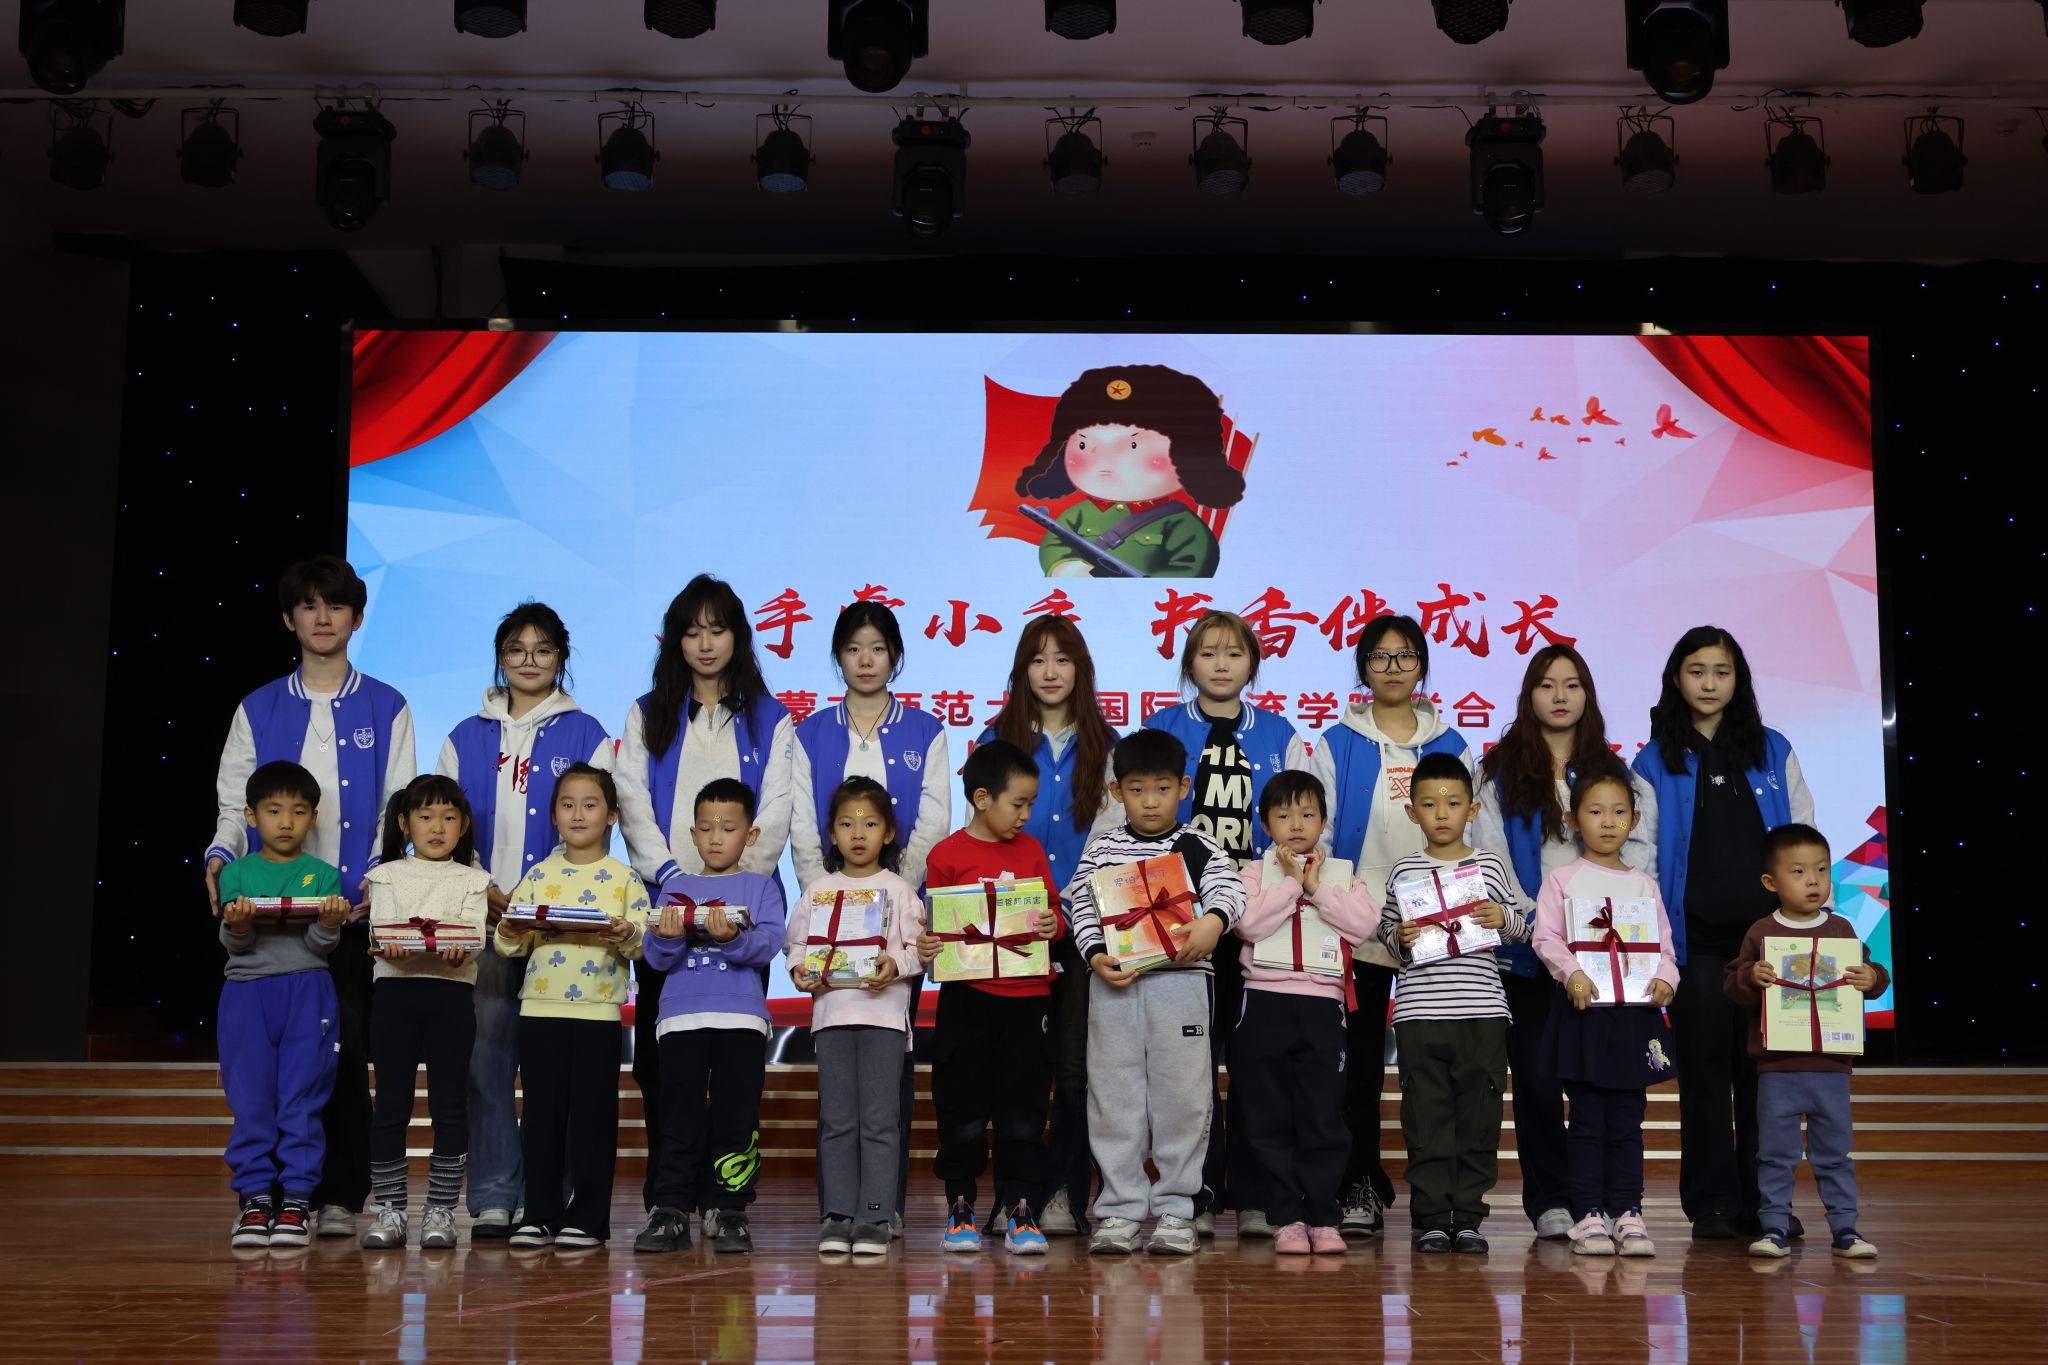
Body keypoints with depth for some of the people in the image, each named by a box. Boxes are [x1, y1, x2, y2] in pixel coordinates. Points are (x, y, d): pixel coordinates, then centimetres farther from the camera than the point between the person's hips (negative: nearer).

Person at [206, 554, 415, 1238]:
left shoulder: (385, 709, 8)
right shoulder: (258, 709, 13)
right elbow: (235, 804, 12)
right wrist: (221, 856, -9)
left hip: (355, 907, -1)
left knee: (347, 1049, -3)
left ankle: (342, 1196, 5)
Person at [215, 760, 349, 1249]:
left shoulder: (323, 874, 8)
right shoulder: (237, 873, 10)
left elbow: (320, 946, -1)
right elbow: (232, 943, 2)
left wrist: (330, 924, -22)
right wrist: (237, 925, -20)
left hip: (307, 993, -1)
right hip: (247, 993, 1)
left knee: (302, 1100, -2)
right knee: (251, 1102, 0)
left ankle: (297, 1197, 4)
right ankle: (255, 1197, 8)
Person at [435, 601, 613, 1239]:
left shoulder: (585, 735, 8)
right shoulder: (466, 738, 14)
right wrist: (485, 891, -6)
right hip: (480, 921, 2)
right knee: (485, 1055, -2)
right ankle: (491, 1198, 3)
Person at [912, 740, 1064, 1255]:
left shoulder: (1030, 850, 10)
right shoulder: (947, 854, -1)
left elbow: (1054, 912, 11)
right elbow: (935, 925, 3)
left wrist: (1053, 924, -10)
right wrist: (926, 946, -18)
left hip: (1026, 996, 3)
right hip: (966, 997, -2)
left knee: (1023, 1110, 4)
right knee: (963, 1110, 5)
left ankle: (1020, 1211, 11)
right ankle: (960, 1209, 17)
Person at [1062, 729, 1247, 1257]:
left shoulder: (1198, 847, 6)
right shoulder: (1101, 849, 9)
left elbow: (1229, 887, -8)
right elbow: (1081, 906, 4)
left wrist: (1212, 920, -29)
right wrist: (1096, 955, -13)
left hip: (1180, 979, -1)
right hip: (1113, 981, 1)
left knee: (1181, 1094, 1)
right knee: (1113, 1095, 3)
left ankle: (1175, 1209, 11)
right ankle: (1120, 1209, 11)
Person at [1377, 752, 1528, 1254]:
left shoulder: (1490, 866, 7)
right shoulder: (1405, 871, 7)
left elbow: (1522, 928, 13)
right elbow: (1383, 929, 12)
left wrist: (1503, 919, -8)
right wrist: (1399, 938, -9)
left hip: (1481, 1011, 1)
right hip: (1419, 1011, 0)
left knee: (1479, 1117, 3)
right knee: (1426, 1118, 2)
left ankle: (1468, 1216, 12)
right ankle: (1431, 1217, 9)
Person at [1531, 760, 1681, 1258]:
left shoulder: (1644, 884, 13)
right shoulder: (1562, 880, 4)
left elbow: (1664, 943, 9)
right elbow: (1546, 937, -5)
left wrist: (1664, 977, -10)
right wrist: (1572, 973, -21)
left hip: (1636, 1012, 2)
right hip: (1583, 1010, -2)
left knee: (1627, 1120, 5)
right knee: (1587, 1120, 1)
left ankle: (1628, 1213, 10)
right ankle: (1589, 1215, 5)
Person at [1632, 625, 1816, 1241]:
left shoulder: (1773, 751, 10)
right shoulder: (1656, 762, 6)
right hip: (1697, 939, -1)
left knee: (1763, 1068, 2)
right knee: (1705, 1068, 2)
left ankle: (1764, 1203, 11)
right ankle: (1711, 1206, 9)